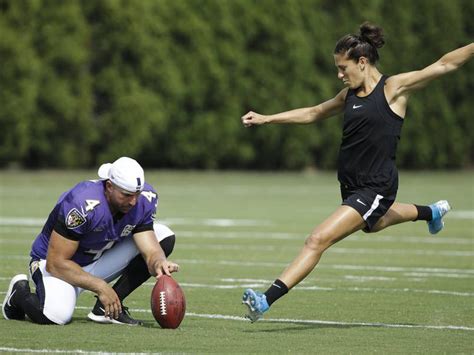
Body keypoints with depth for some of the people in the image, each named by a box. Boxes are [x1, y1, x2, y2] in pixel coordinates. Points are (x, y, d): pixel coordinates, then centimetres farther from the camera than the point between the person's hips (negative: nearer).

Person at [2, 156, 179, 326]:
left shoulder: (144, 200, -16)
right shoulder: (83, 206, -34)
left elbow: (151, 251, -15)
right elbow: (55, 263, -29)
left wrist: (159, 263, -40)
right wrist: (100, 287, -31)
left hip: (100, 259, 7)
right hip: (57, 264, -7)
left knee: (164, 237, -9)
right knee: (55, 315, -38)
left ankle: (106, 308, -8)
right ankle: (20, 291, 1)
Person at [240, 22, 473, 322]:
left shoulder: (394, 88, -11)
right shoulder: (349, 95, 9)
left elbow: (445, 64, -13)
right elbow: (313, 113, 23)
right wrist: (266, 119, 21)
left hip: (376, 188, -9)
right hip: (353, 186, 9)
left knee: (318, 240, -18)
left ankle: (267, 300, -21)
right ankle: (430, 212, 62)